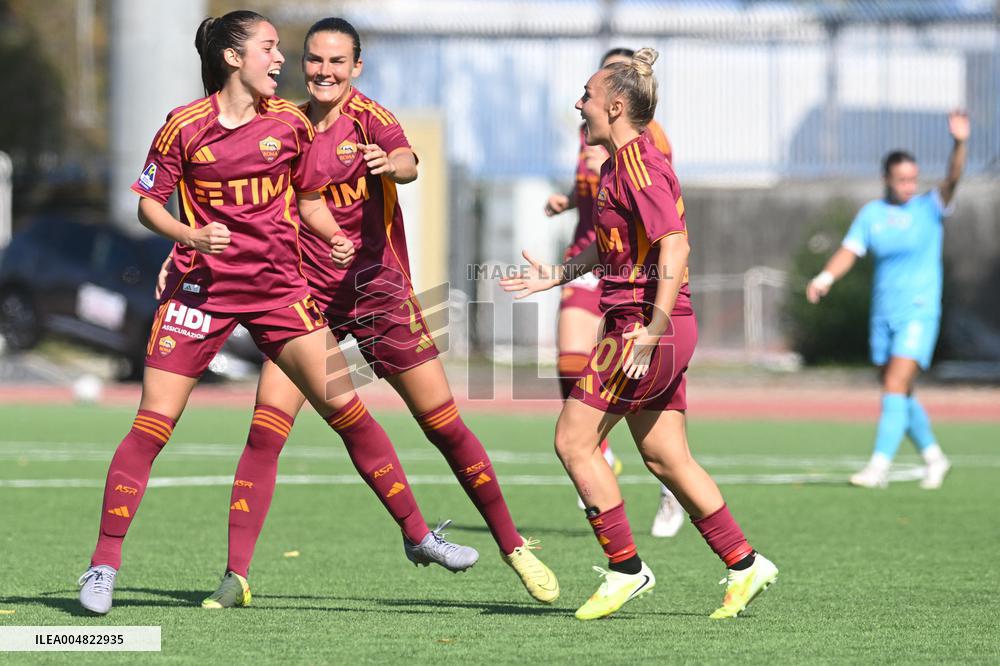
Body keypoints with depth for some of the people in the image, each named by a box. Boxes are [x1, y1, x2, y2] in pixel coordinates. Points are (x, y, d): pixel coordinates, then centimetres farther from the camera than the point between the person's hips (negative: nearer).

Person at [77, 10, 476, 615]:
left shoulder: (290, 123, 5)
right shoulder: (186, 126, -4)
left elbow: (309, 199, 16)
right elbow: (149, 203, 2)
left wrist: (335, 238, -3)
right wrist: (190, 235, -16)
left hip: (279, 286, 2)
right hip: (201, 287, -2)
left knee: (347, 409, -2)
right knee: (152, 425, -6)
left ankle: (417, 533, 9)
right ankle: (104, 565, 0)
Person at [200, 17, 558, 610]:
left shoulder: (369, 118, -6)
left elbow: (408, 161, -28)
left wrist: (392, 163, -53)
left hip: (377, 291, -3)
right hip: (308, 295, 3)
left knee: (445, 426, 1)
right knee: (265, 433, -11)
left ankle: (514, 548, 16)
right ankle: (236, 576, -8)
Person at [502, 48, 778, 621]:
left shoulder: (638, 163, -16)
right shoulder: (619, 162, 15)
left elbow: (675, 246, -24)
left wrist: (651, 332, -26)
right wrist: (558, 274, 21)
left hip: (644, 326, -10)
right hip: (657, 329, 10)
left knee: (574, 442, -4)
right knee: (665, 457, 11)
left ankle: (626, 569, 1)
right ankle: (745, 565, 13)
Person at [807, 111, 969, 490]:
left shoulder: (929, 208, -3)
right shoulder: (872, 213, 7)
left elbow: (952, 179, -19)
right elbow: (849, 252, 3)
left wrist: (959, 144, -36)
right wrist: (826, 277, -16)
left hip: (919, 312, -5)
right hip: (883, 314, 5)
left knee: (895, 386, -16)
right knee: (898, 394, 10)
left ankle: (879, 466, -19)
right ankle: (933, 457, 27)